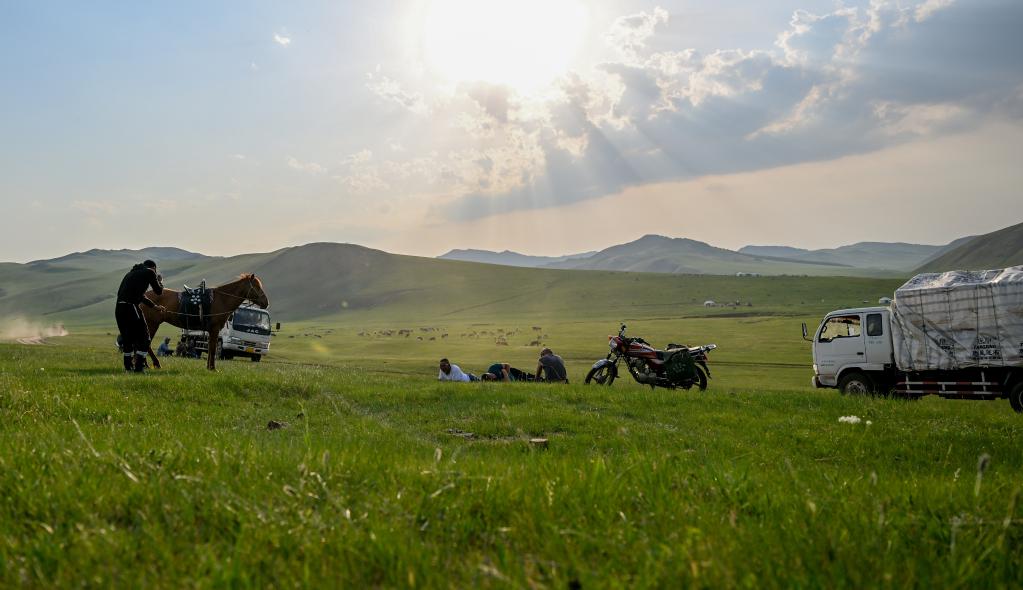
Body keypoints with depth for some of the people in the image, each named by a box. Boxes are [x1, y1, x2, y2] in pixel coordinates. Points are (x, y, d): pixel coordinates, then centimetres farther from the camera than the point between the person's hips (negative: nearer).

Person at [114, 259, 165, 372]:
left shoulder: (131, 273, 28)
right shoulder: (149, 272, 5)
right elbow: (158, 291, 10)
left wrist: (155, 306, 39)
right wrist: (159, 281, 31)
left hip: (119, 308, 7)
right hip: (131, 307, -7)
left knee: (127, 337, 19)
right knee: (143, 337, 3)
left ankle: (128, 366, 26)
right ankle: (139, 367, -1)